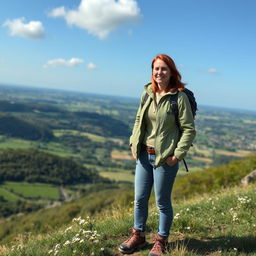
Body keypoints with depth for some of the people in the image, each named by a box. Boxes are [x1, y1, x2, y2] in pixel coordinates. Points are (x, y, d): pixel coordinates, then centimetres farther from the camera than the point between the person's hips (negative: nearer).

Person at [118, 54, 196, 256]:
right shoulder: (147, 93, 4)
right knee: (140, 199, 15)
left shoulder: (179, 97, -12)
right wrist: (134, 144, 6)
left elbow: (189, 129, -11)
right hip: (144, 155, 5)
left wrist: (177, 155, -15)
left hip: (164, 158, -5)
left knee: (162, 202, 9)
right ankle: (138, 236, 34)